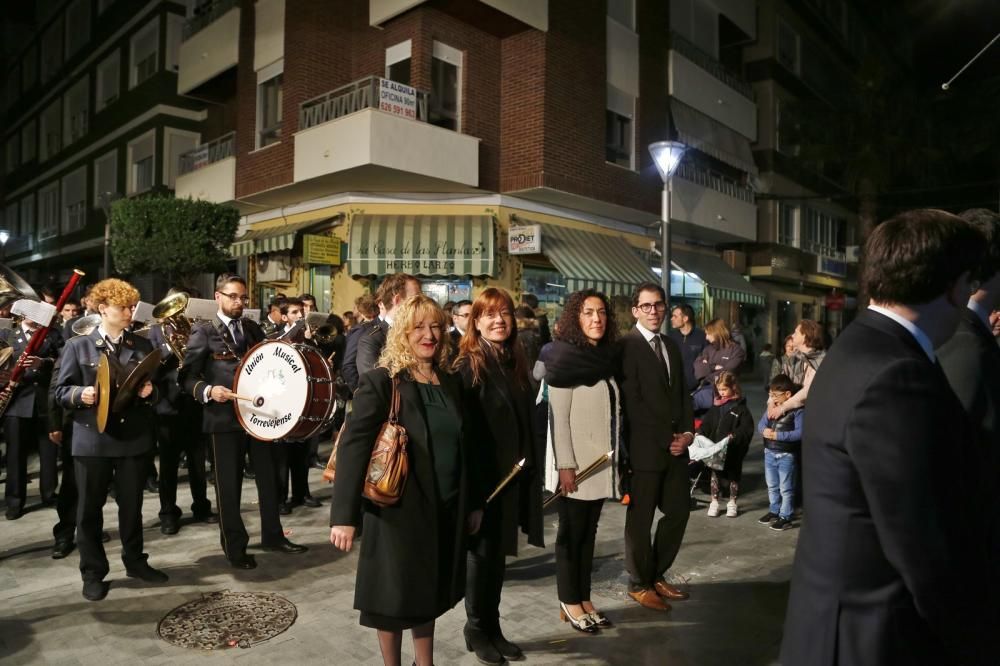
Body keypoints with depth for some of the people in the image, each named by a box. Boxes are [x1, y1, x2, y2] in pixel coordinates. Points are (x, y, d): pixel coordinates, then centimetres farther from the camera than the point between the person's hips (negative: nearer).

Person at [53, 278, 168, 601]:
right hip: (92, 439, -2)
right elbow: (61, 391, -1)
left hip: (133, 437, 2)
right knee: (90, 508, 7)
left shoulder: (143, 346, 8)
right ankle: (93, 573, 20)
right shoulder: (77, 346, 0)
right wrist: (81, 394, -22)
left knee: (132, 505, 12)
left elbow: (155, 387, 10)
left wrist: (149, 392, -12)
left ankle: (135, 561, 28)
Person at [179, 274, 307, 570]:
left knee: (268, 476, 12)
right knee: (228, 485, 6)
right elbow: (187, 377, -9)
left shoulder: (253, 328, 11)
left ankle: (272, 535, 28)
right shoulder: (203, 332, -4)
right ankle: (234, 546, 20)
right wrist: (208, 390, -26)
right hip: (224, 417, -5)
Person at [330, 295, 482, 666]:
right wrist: (344, 515, -24)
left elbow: (464, 448, 11)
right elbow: (352, 447, -18)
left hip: (445, 512, 5)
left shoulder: (451, 384, 6)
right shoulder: (380, 383, -12)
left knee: (429, 595, 19)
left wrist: (473, 503, 13)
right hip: (397, 511, -5)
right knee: (395, 598, 10)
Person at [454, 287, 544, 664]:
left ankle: (493, 628, 30)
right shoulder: (468, 366, -12)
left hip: (514, 473, 6)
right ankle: (477, 631, 25)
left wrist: (531, 466, 11)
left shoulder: (516, 363, 8)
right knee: (482, 552, 7)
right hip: (483, 474, -6)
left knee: (499, 552, 16)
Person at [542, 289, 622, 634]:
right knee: (571, 532, 6)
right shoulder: (565, 358, -12)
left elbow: (612, 411, 11)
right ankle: (569, 602, 19)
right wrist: (565, 465, -19)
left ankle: (584, 598, 24)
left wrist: (617, 456, 8)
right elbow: (558, 416, -15)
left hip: (602, 461, 6)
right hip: (577, 462, -6)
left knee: (589, 532, 14)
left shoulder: (607, 356, 7)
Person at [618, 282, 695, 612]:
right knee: (640, 519, 5)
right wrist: (667, 439, -12)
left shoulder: (671, 346, 14)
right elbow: (632, 403, -15)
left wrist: (687, 433, 1)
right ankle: (639, 584, 23)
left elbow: (682, 394, 16)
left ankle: (656, 575, 31)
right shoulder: (626, 346, -11)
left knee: (678, 511, 12)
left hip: (676, 445, 7)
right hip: (644, 448, -7)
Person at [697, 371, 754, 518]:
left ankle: (732, 503, 26)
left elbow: (747, 429, -16)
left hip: (733, 450, -4)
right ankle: (714, 502, 24)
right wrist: (700, 433, -6)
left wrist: (734, 436, -29)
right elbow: (707, 422, 9)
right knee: (715, 473, 11)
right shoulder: (716, 405, 5)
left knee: (733, 475, 11)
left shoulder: (740, 407, -11)